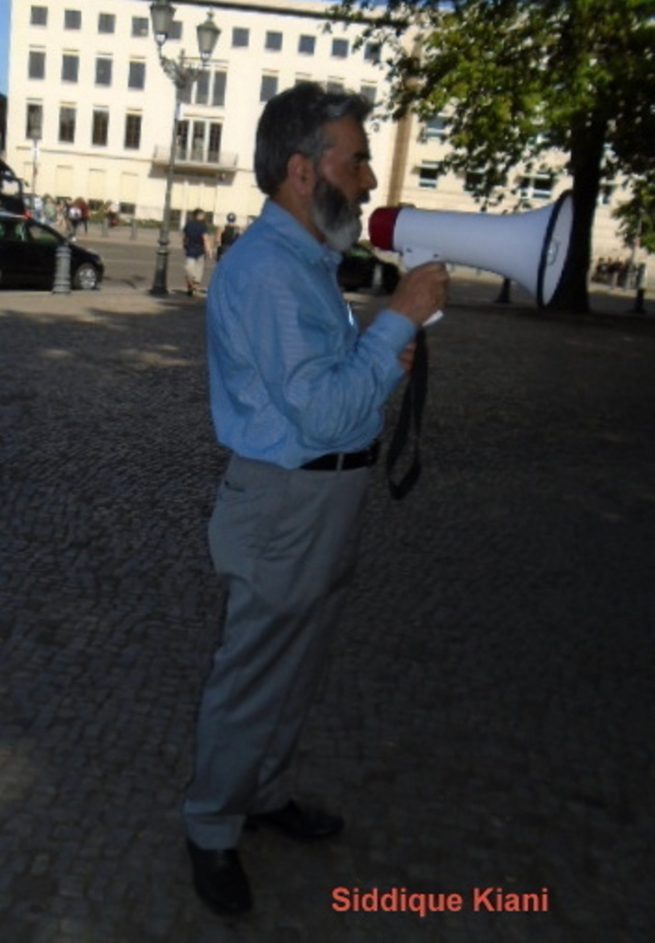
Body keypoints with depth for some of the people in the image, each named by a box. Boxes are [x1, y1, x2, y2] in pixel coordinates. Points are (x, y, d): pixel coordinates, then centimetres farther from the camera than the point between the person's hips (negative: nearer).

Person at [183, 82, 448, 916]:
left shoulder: (309, 258, 11)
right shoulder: (264, 270, -22)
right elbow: (322, 414, -27)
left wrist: (386, 357, 2)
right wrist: (401, 318, -21)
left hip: (326, 499, 10)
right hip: (286, 505, -10)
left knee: (295, 673, 22)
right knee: (252, 680, 7)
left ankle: (265, 793, 43)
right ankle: (211, 829, 28)